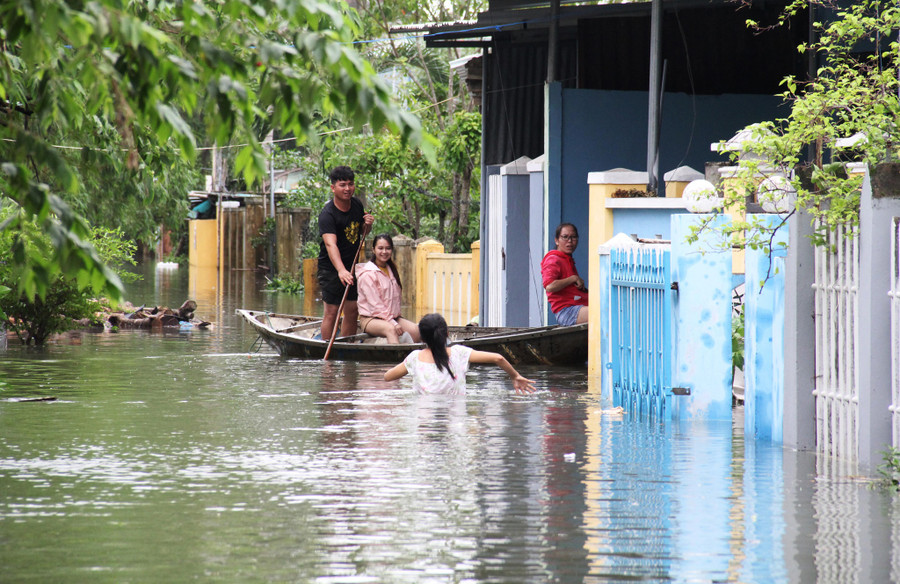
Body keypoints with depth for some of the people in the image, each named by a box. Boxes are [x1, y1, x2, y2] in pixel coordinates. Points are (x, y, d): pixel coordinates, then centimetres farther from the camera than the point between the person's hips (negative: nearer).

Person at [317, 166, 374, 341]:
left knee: (353, 311, 10)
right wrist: (341, 271, -51)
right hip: (331, 267, -7)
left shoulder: (357, 205, 3)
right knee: (332, 311, -8)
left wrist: (367, 224, -5)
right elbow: (331, 244, -36)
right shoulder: (327, 214, -21)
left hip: (351, 266, 7)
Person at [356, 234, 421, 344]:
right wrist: (392, 323, -19)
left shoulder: (391, 269, 16)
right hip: (371, 319, -8)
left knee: (415, 330, -18)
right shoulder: (367, 274, -10)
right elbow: (375, 304, -15)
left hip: (392, 317, 8)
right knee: (390, 329, -37)